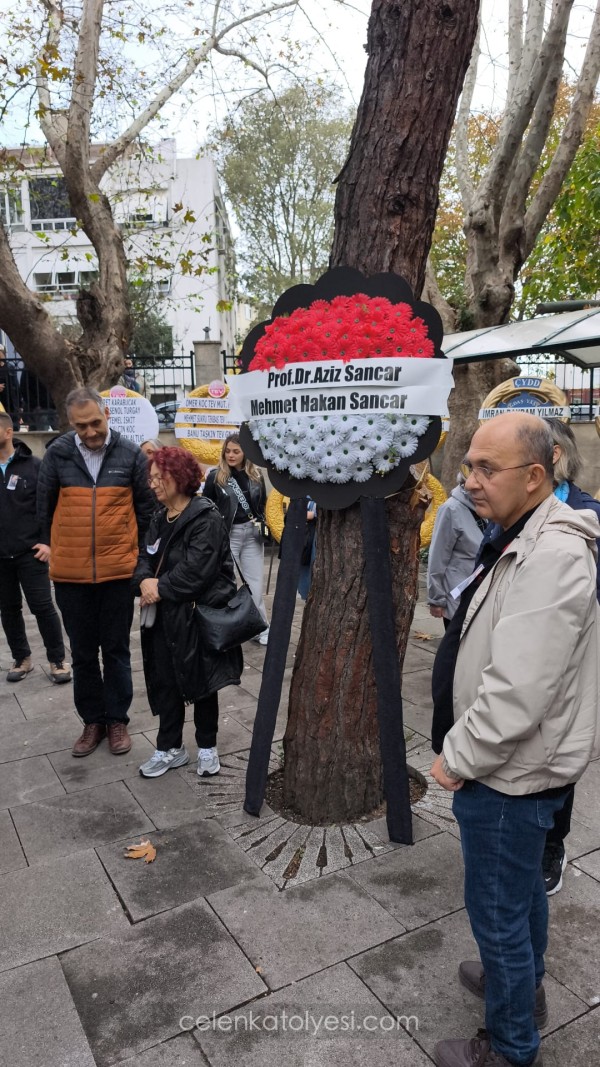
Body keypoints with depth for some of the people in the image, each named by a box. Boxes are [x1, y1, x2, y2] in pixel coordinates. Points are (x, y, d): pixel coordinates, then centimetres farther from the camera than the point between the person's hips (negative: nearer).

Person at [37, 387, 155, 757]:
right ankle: (92, 721, 28)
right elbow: (45, 505, 9)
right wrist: (49, 545, 12)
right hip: (70, 573, 1)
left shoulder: (131, 454, -5)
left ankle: (117, 720, 25)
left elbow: (146, 507, 4)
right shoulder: (58, 454, -3)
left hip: (118, 571, -1)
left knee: (116, 650, 11)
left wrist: (141, 552, 6)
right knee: (83, 652, 13)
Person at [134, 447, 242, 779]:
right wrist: (145, 580, -11)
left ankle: (207, 747, 26)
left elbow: (196, 571, -22)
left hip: (196, 616, -7)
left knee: (201, 683, 9)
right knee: (166, 682, 12)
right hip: (164, 617, 7)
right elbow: (145, 558, 10)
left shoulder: (206, 518, -15)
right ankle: (170, 748, 27)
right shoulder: (159, 519, 11)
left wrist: (160, 588, -16)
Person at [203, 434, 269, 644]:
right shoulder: (215, 476, -3)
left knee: (255, 584, 7)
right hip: (227, 535, -3)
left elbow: (262, 504, 17)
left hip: (252, 534, 3)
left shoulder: (256, 476, 7)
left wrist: (261, 522, 3)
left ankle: (261, 628, 17)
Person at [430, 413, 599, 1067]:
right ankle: (523, 984, 52)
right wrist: (465, 747, 14)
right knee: (523, 885, 28)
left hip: (510, 774, -10)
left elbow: (518, 690, -32)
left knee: (498, 910, 9)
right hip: (521, 763, 10)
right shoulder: (530, 540, 5)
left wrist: (460, 757, -18)